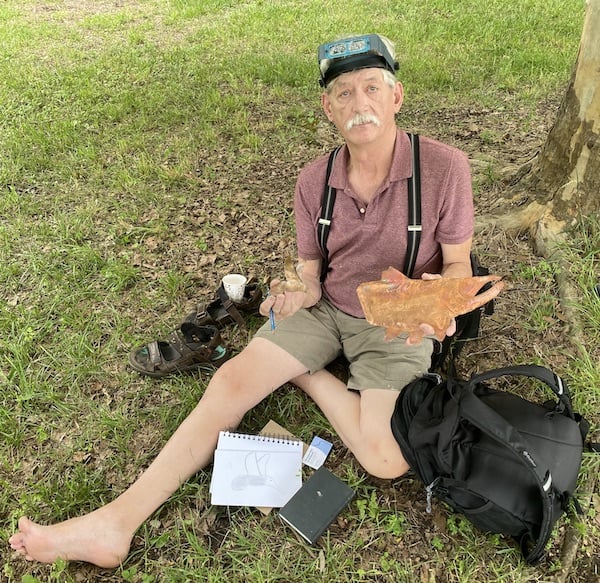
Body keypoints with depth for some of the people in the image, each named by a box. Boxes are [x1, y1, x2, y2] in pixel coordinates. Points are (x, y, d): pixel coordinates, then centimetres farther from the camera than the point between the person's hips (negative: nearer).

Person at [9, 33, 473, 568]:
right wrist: (304, 292, -19)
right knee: (231, 381, -15)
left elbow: (459, 266, -4)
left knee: (385, 459, -25)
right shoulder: (315, 181, -4)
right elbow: (311, 271, 5)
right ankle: (116, 522, -10)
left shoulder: (444, 168, -16)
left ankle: (308, 375, 1)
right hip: (327, 306, 3)